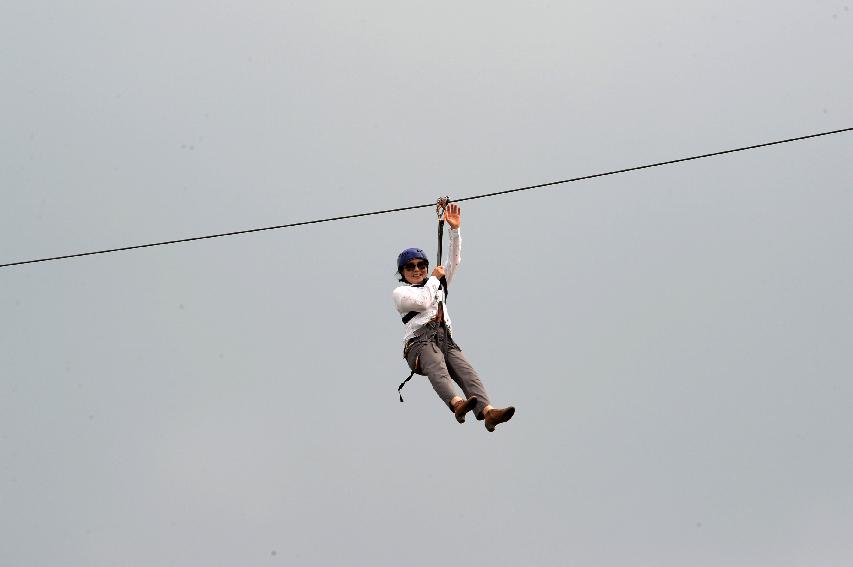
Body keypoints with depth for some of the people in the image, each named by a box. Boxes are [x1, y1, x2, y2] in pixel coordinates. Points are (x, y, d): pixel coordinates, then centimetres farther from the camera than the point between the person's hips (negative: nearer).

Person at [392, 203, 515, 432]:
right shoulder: (400, 292, 18)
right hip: (419, 340, -4)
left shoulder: (439, 284, 35)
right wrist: (433, 278, 14)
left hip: (445, 339, 4)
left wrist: (455, 230, 17)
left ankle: (487, 412, -53)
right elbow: (422, 301, -2)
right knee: (436, 365, -38)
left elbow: (455, 261, 26)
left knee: (466, 370, -26)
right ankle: (457, 403, -67)